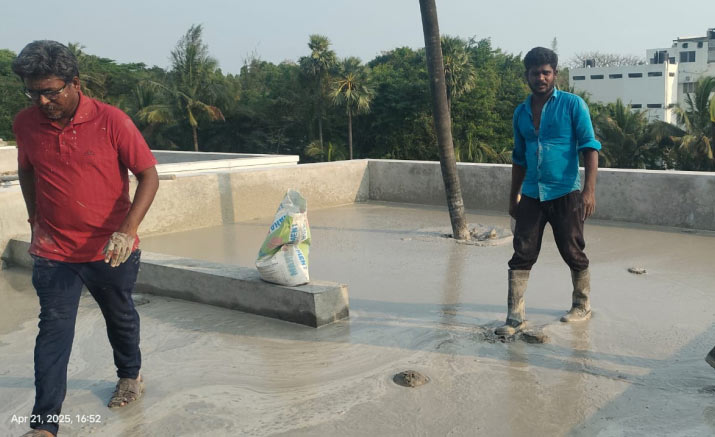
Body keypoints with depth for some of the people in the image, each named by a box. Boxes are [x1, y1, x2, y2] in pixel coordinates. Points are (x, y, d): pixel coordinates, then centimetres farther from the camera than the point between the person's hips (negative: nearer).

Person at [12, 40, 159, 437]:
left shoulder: (111, 121, -15)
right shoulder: (25, 123, -3)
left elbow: (149, 176, -13)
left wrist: (127, 230, -23)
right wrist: (35, 221, 7)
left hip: (111, 251, -1)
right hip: (54, 252, 2)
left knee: (120, 317, 19)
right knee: (53, 331, -1)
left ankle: (130, 375, 45)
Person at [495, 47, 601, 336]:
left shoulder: (572, 105, -4)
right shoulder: (521, 112, 10)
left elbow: (590, 147, -9)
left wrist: (589, 189, -20)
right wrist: (514, 197, 17)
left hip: (565, 195, -4)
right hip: (531, 197, 4)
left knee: (573, 253, 7)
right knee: (522, 255, -1)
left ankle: (582, 306, 28)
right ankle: (515, 317, 3)